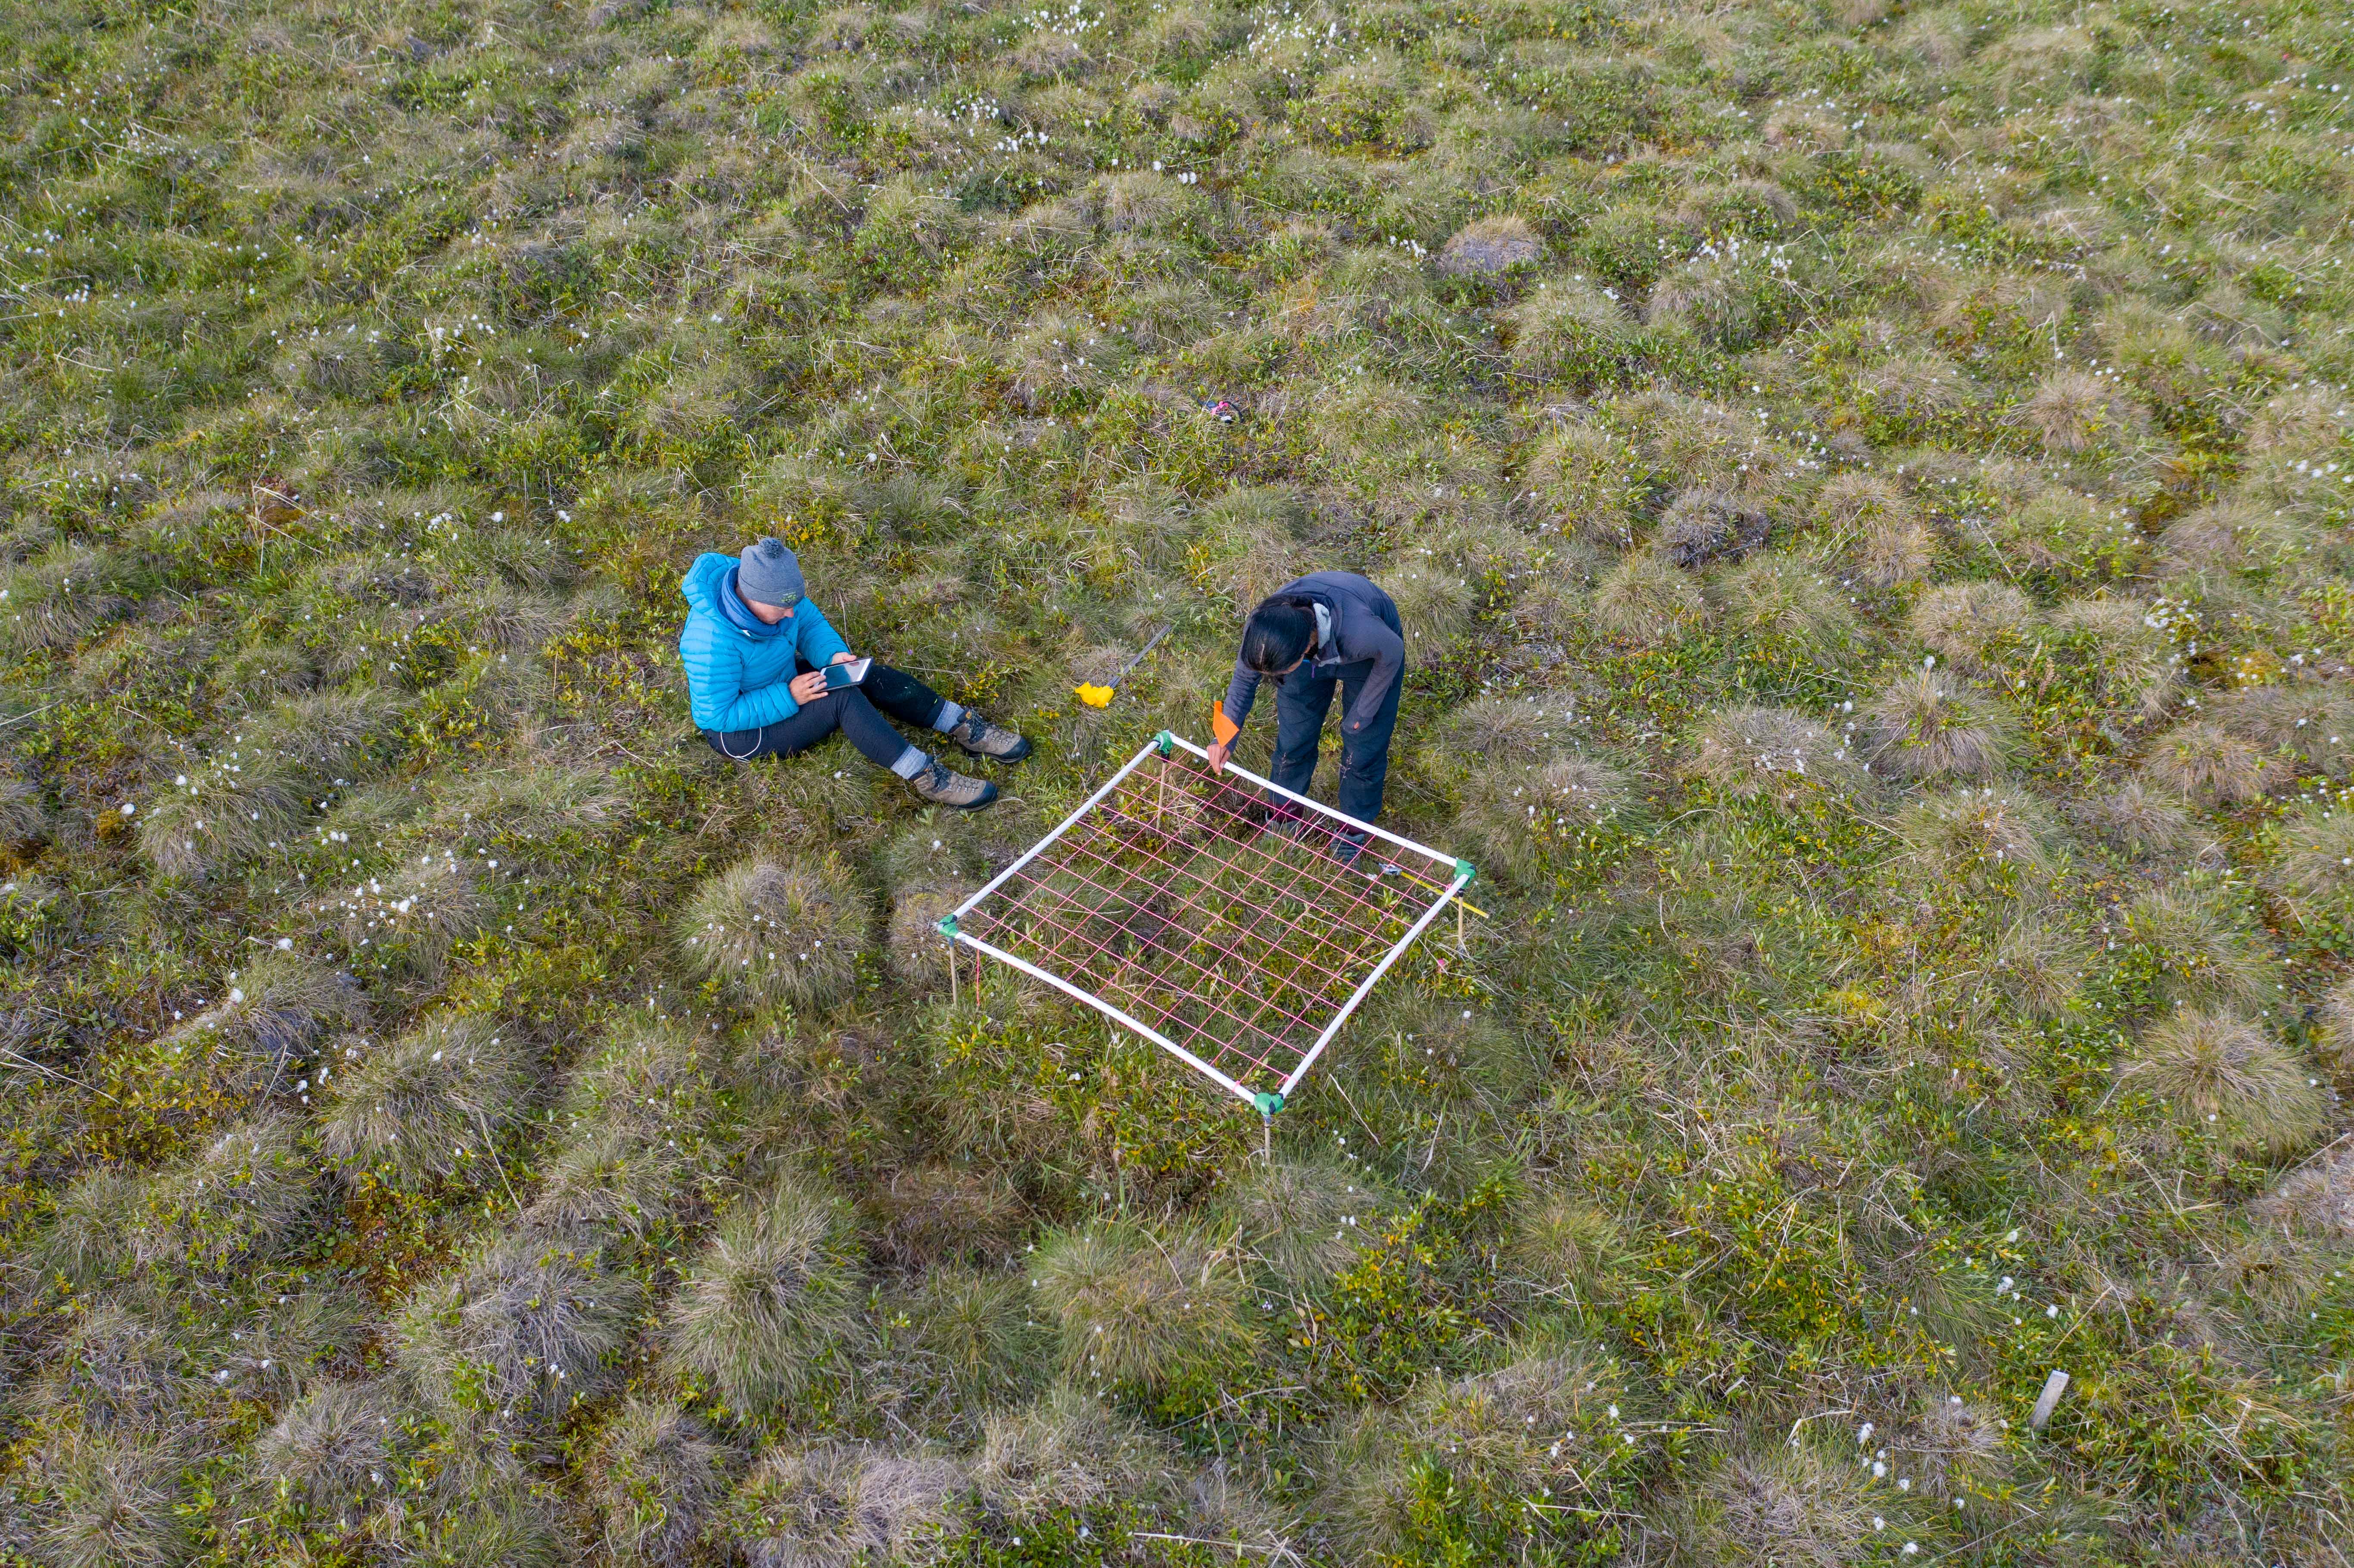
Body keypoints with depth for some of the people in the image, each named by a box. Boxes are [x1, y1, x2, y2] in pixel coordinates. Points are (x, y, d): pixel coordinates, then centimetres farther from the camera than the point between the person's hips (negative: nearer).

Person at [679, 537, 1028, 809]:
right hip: (738, 730, -8)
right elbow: (715, 715, -29)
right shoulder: (714, 643, -37)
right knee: (842, 699, -27)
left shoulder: (770, 585, -16)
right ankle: (923, 776, -23)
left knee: (873, 676, -8)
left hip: (783, 681, 8)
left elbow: (810, 621, 2)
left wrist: (833, 654, -18)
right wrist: (789, 697, -31)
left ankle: (964, 727, -2)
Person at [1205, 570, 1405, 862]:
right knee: (1292, 740, 9)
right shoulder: (1261, 629, -37)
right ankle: (1285, 816, 35)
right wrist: (1223, 737, -16)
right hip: (1313, 650, 3)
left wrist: (1361, 713, -13)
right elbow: (1244, 679, -12)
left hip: (1372, 654, -3)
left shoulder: (1361, 632, -49)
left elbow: (1392, 655, -22)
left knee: (1363, 746, 4)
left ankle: (1353, 827, 30)